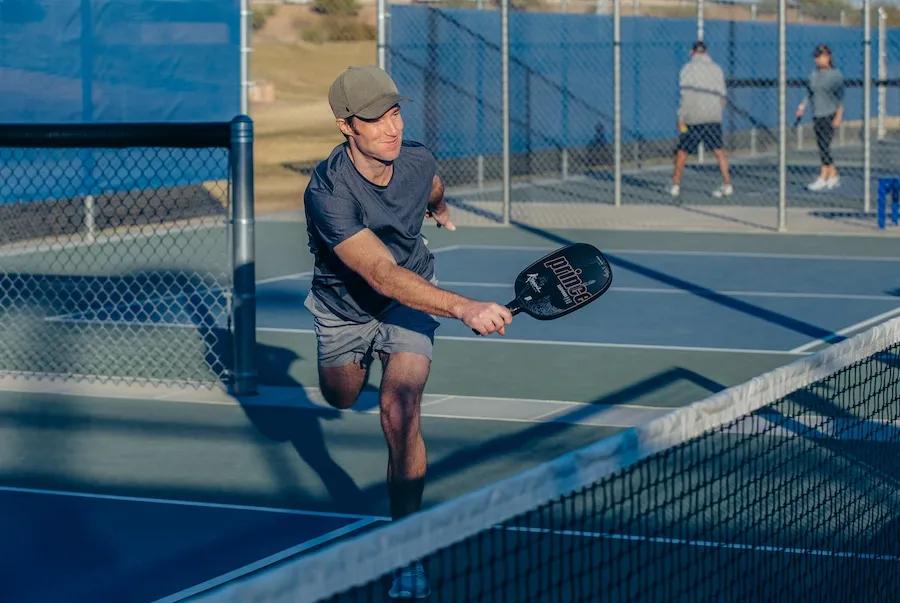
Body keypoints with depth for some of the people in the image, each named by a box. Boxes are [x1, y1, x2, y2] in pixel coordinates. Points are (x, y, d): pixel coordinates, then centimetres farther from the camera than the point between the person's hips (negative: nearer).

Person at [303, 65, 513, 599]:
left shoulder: (418, 159, -21)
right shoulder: (328, 193, -36)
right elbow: (382, 274, -45)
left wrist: (441, 208, 33)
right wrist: (463, 308, -56)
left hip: (411, 298, 1)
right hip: (344, 306, 0)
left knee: (400, 406, -22)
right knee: (342, 398, 25)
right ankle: (363, 359, 66)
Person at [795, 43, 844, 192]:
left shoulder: (836, 74, -5)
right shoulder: (814, 74, 11)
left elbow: (840, 97, -5)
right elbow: (809, 94, 17)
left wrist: (839, 115, -10)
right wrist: (802, 107, 4)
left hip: (830, 115, -6)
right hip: (817, 115, 6)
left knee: (824, 145, -11)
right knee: (822, 146, 7)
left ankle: (823, 178, -9)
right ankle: (833, 176, 17)